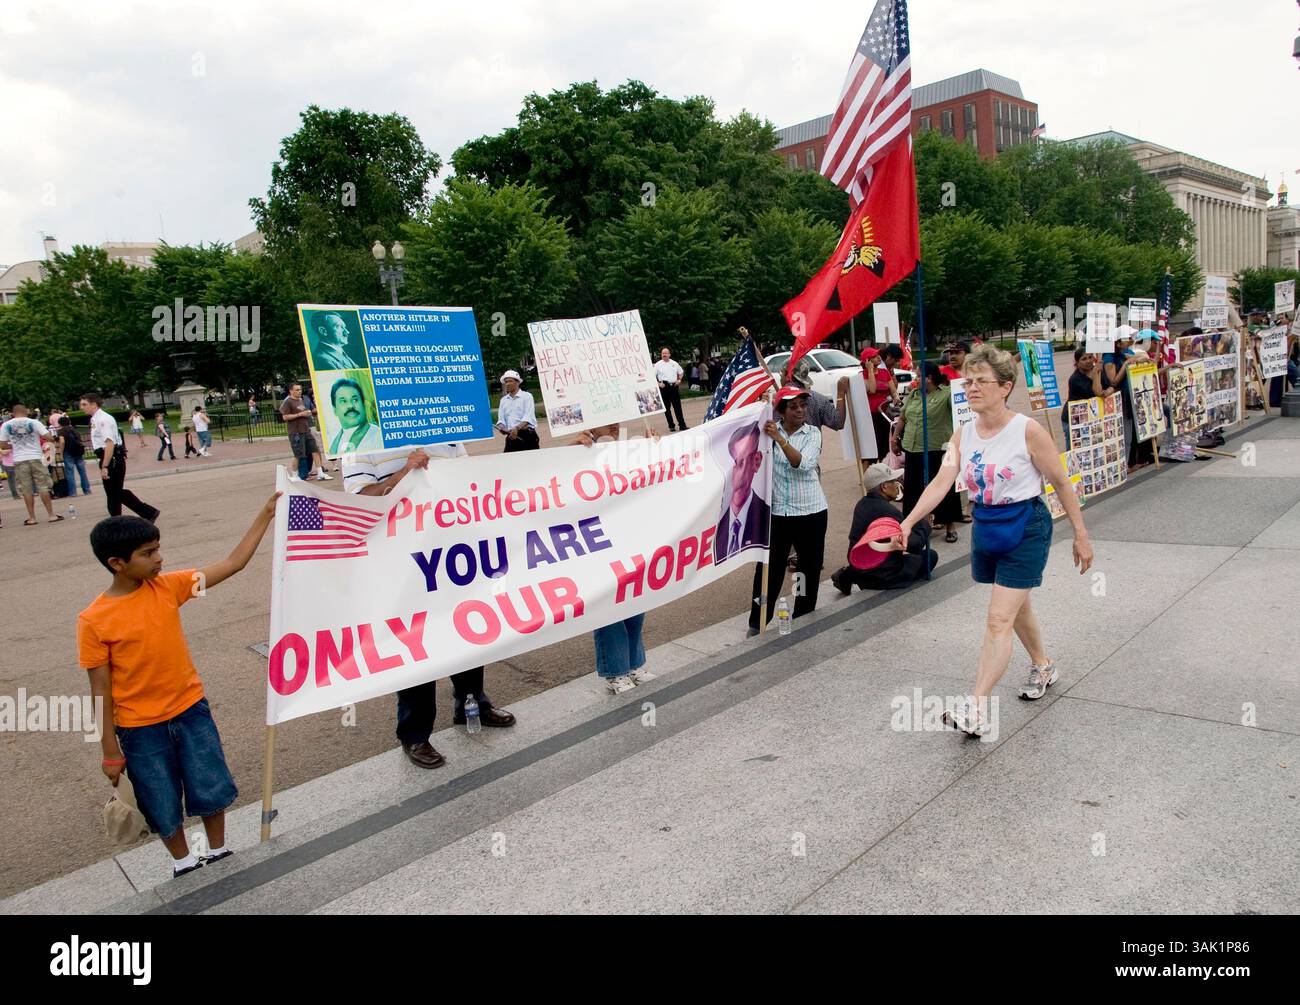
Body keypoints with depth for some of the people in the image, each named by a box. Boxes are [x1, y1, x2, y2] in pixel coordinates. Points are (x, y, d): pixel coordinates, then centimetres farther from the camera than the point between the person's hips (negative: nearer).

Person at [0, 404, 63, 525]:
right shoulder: (34, 422, -2)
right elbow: (49, 437, -7)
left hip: (19, 460, 1)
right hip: (35, 458, -1)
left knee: (26, 490, 6)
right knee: (43, 487, 4)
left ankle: (31, 518, 9)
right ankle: (51, 515, 4)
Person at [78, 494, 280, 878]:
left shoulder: (168, 586, -9)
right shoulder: (94, 621, -17)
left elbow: (233, 563, -8)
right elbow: (102, 689, -11)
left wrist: (265, 514, -13)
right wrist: (110, 751, -5)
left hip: (190, 709, 3)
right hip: (140, 727, -3)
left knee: (211, 790, 12)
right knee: (163, 805, 14)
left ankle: (219, 852, 37)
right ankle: (183, 862, 39)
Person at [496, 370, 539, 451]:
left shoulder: (526, 396, 0)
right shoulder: (503, 400, 16)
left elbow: (528, 417, -12)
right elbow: (501, 419, 12)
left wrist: (517, 428, -28)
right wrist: (501, 428, -12)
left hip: (527, 435, -4)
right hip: (511, 436, 4)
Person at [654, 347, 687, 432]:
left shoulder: (674, 363, 10)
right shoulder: (658, 365, 0)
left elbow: (680, 372, 24)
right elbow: (653, 376, -1)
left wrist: (679, 379, 9)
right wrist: (658, 383, -11)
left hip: (674, 386, 2)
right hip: (664, 387, -2)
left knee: (677, 406, 3)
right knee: (667, 407, 2)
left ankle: (682, 424, 7)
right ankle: (671, 426, 9)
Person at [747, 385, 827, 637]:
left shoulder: (813, 433, -1)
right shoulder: (770, 430, 1)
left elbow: (803, 463, -18)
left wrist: (780, 439, -27)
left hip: (811, 511, 1)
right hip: (776, 511, 0)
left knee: (810, 566, 9)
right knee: (769, 566, 0)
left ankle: (804, 618, 25)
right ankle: (757, 623, 10)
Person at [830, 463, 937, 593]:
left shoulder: (862, 504, 4)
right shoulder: (888, 511, -23)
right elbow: (913, 545, -17)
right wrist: (925, 524, -2)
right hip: (882, 575, -8)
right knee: (931, 556, 5)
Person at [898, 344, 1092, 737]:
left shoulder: (1027, 431, -15)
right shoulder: (963, 434, -1)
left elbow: (1061, 482, -7)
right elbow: (942, 481, -12)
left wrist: (1081, 535, -3)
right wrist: (909, 521, -27)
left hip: (1025, 527, -6)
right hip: (985, 527, 6)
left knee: (998, 619, -11)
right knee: (1016, 607, 23)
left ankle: (978, 710, -10)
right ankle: (1042, 667, 49)